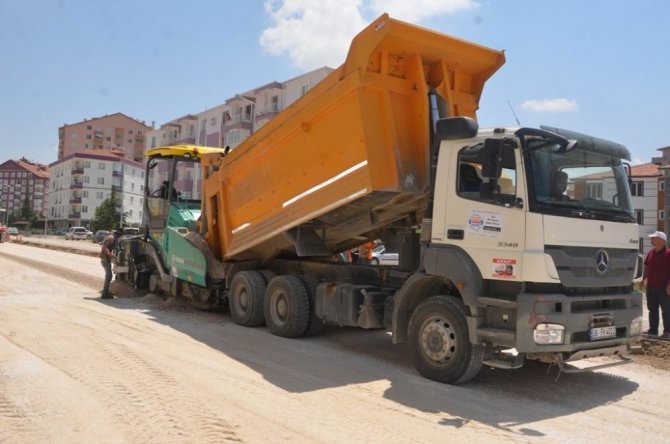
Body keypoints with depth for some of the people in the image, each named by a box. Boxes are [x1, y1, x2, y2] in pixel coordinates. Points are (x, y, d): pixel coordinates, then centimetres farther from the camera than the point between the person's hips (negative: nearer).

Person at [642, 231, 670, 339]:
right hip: (651, 287, 7)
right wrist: (644, 280, 14)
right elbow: (646, 267, 19)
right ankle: (653, 330, 22)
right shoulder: (651, 252, 11)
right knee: (652, 309, 13)